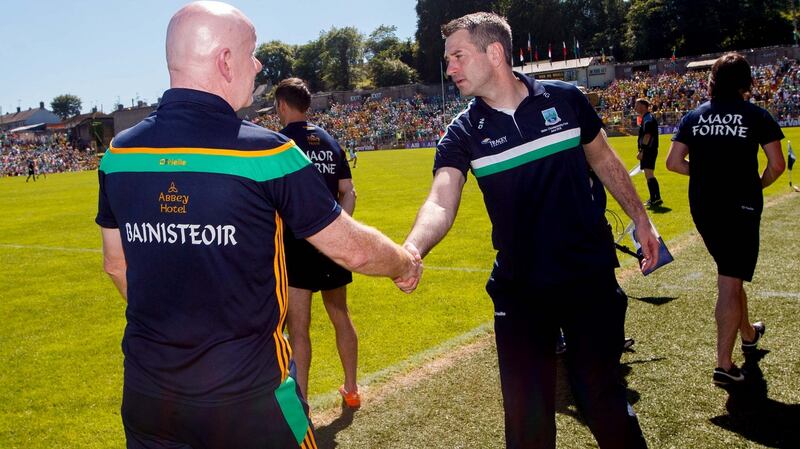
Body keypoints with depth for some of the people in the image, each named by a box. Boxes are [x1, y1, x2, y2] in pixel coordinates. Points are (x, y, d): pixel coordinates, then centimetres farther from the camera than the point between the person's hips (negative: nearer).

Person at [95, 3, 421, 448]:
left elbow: (116, 263, 10)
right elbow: (354, 249, -8)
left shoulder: (120, 152, -3)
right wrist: (406, 263, 12)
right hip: (248, 395, -4)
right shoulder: (266, 152, -16)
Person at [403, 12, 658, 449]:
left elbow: (603, 159, 11)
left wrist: (641, 219, 13)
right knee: (526, 414, 8)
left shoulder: (565, 98, -4)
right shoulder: (463, 133, -6)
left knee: (600, 394, 11)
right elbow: (441, 201, -21)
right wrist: (411, 249, -41)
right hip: (519, 290, 1)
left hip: (591, 278, 0)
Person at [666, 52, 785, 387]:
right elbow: (777, 165, -7)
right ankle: (724, 364, -5)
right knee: (730, 284, -3)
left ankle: (748, 334, 44)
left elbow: (673, 162, 0)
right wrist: (758, 184, 12)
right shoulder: (756, 116, -4)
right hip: (741, 206, -4)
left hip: (702, 206, 4)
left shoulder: (693, 117, 5)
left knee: (730, 273, 24)